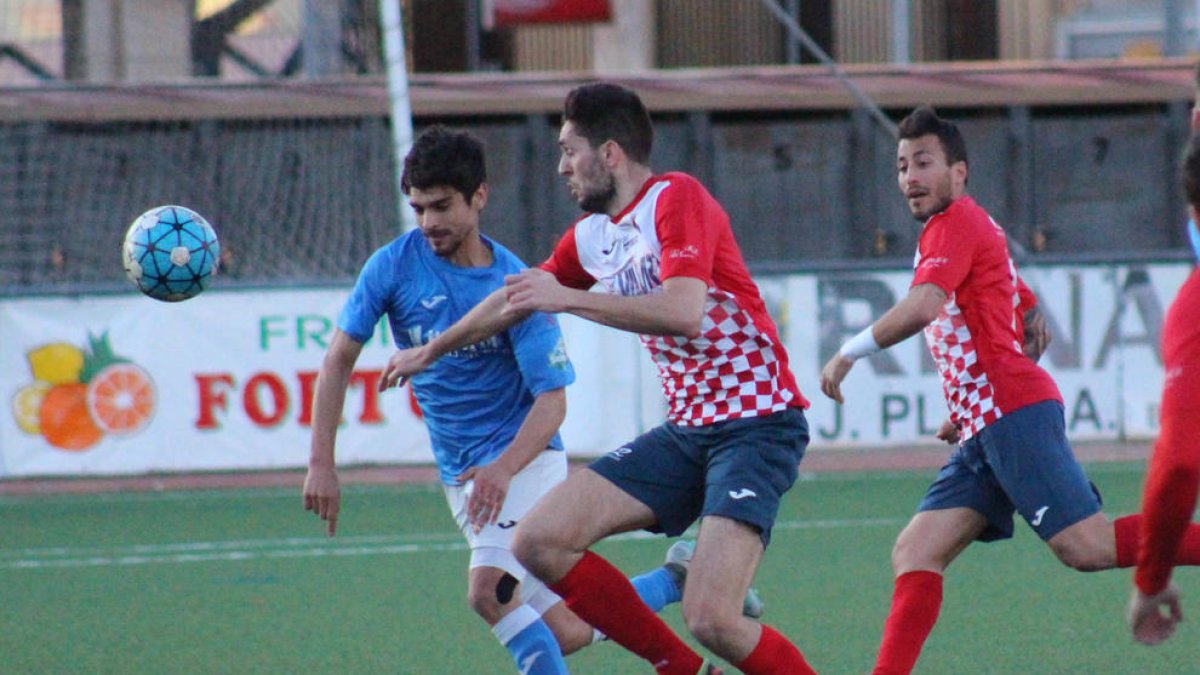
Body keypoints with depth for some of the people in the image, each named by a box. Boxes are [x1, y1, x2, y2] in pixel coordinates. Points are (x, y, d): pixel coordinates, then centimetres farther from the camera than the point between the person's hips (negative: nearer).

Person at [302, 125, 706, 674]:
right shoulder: (394, 266, -6)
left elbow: (552, 400, -16)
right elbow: (340, 358, -1)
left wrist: (503, 469, -33)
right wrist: (321, 464, -8)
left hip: (523, 457, -4)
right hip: (459, 473, 4)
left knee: (489, 590, -29)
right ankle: (675, 581, 26)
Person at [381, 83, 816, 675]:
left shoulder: (676, 198, -12)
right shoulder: (591, 233, 13)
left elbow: (683, 313, -28)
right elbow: (515, 299, 31)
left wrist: (566, 297, -22)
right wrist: (429, 351, 44)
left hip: (755, 423, -8)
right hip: (686, 427, 8)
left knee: (711, 619, -23)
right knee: (539, 542, -3)